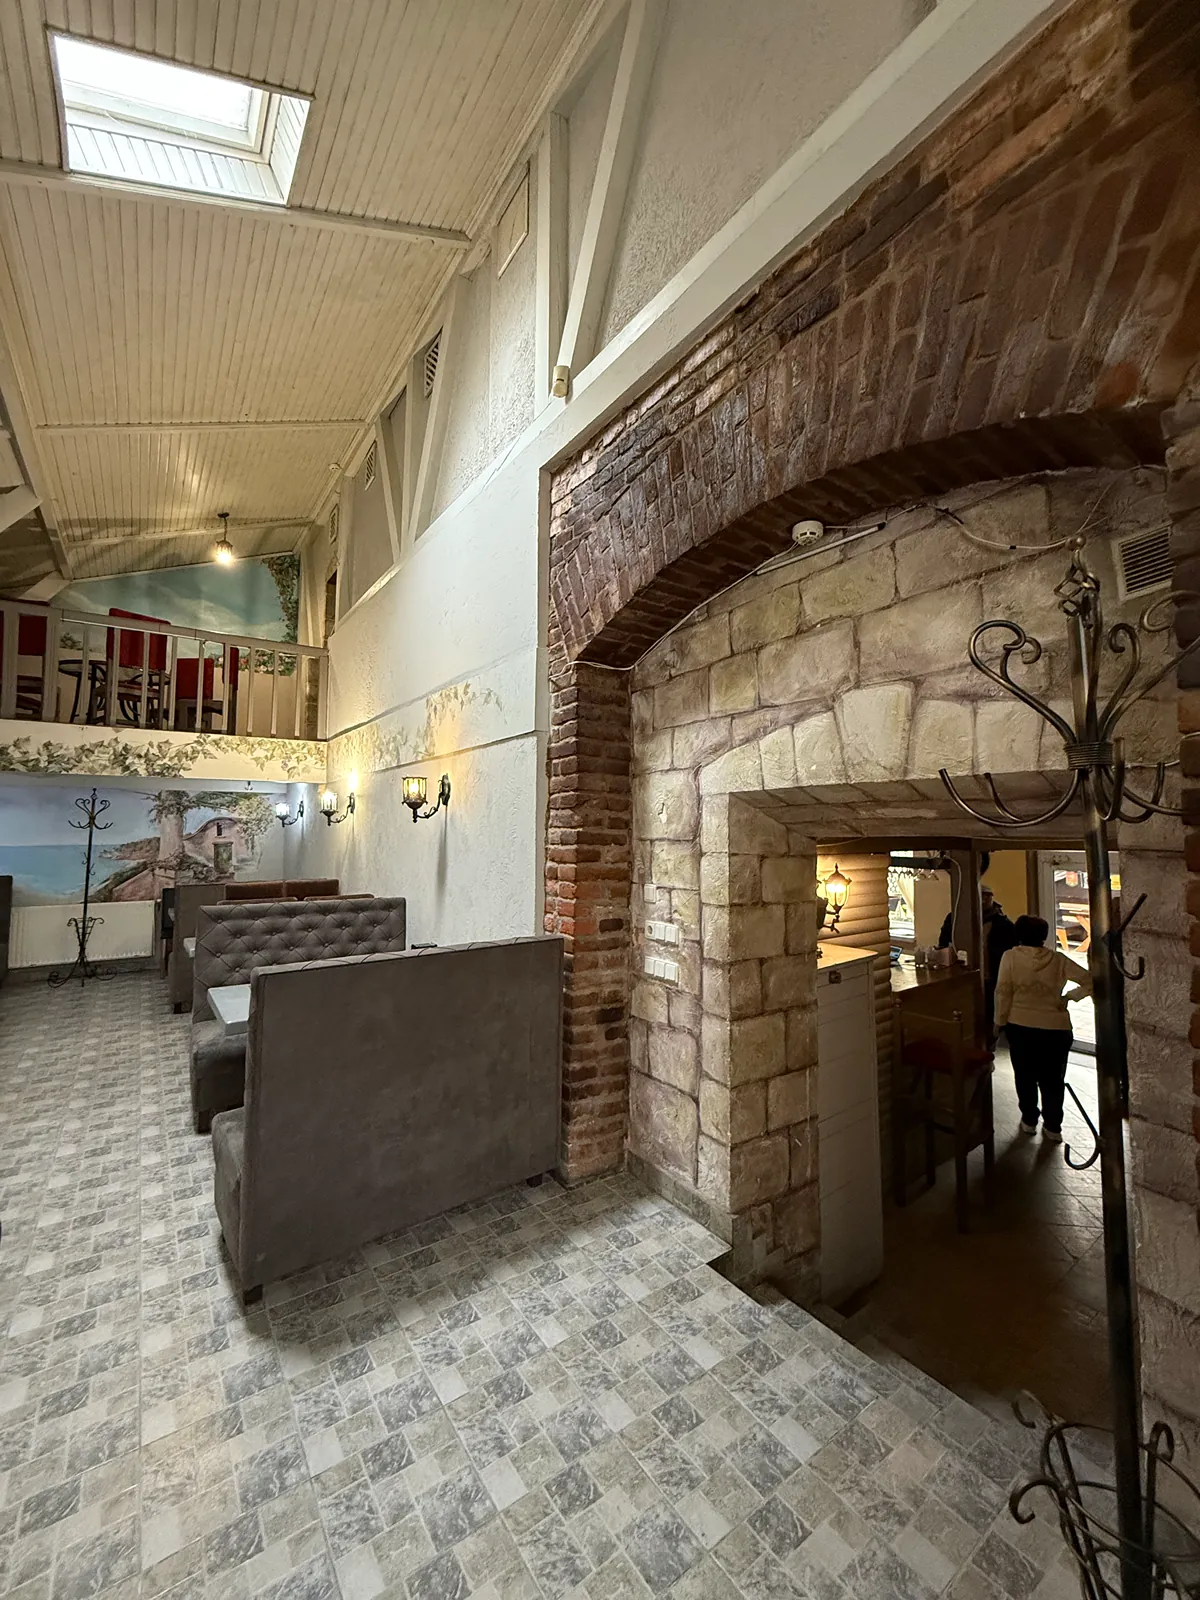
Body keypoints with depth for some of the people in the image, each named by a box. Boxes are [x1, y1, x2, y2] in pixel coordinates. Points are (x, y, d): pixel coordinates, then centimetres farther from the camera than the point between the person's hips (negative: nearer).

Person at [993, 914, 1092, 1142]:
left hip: (1021, 1025, -1)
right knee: (1053, 1079, 16)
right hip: (1056, 1027, 1)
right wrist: (1068, 997, 6)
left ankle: (1029, 1121, 27)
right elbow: (1089, 981, -4)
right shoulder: (1058, 959, -1)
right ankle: (1052, 1128, 24)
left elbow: (1003, 993, -9)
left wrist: (1000, 1022, 1)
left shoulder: (1011, 956, -6)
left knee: (1025, 1076, 16)